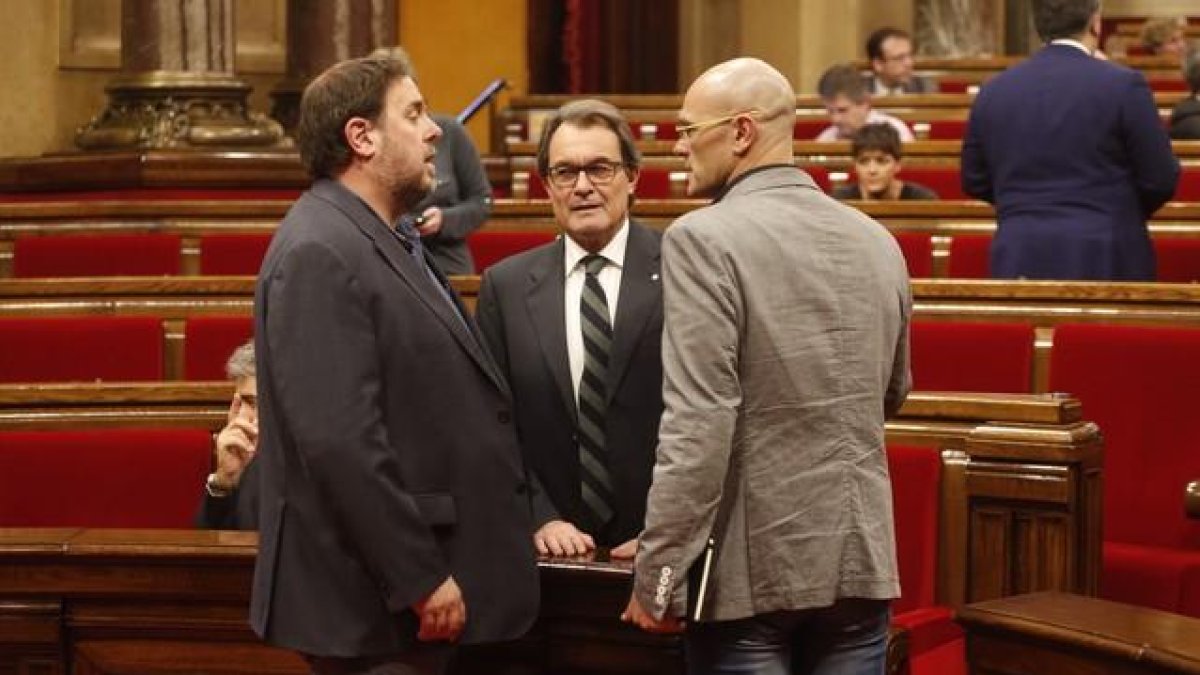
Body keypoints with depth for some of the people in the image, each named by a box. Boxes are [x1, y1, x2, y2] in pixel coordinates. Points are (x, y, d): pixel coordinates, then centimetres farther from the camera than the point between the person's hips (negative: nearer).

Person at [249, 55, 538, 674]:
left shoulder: (383, 244, 15)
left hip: (415, 583, 10)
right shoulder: (320, 255, -17)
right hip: (373, 602, -10)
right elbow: (339, 441, -24)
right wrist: (421, 580, -22)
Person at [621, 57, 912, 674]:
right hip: (863, 560, 6)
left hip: (751, 566, -6)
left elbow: (698, 425, -18)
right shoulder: (877, 242, 7)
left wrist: (656, 573, -14)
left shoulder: (706, 238, -12)